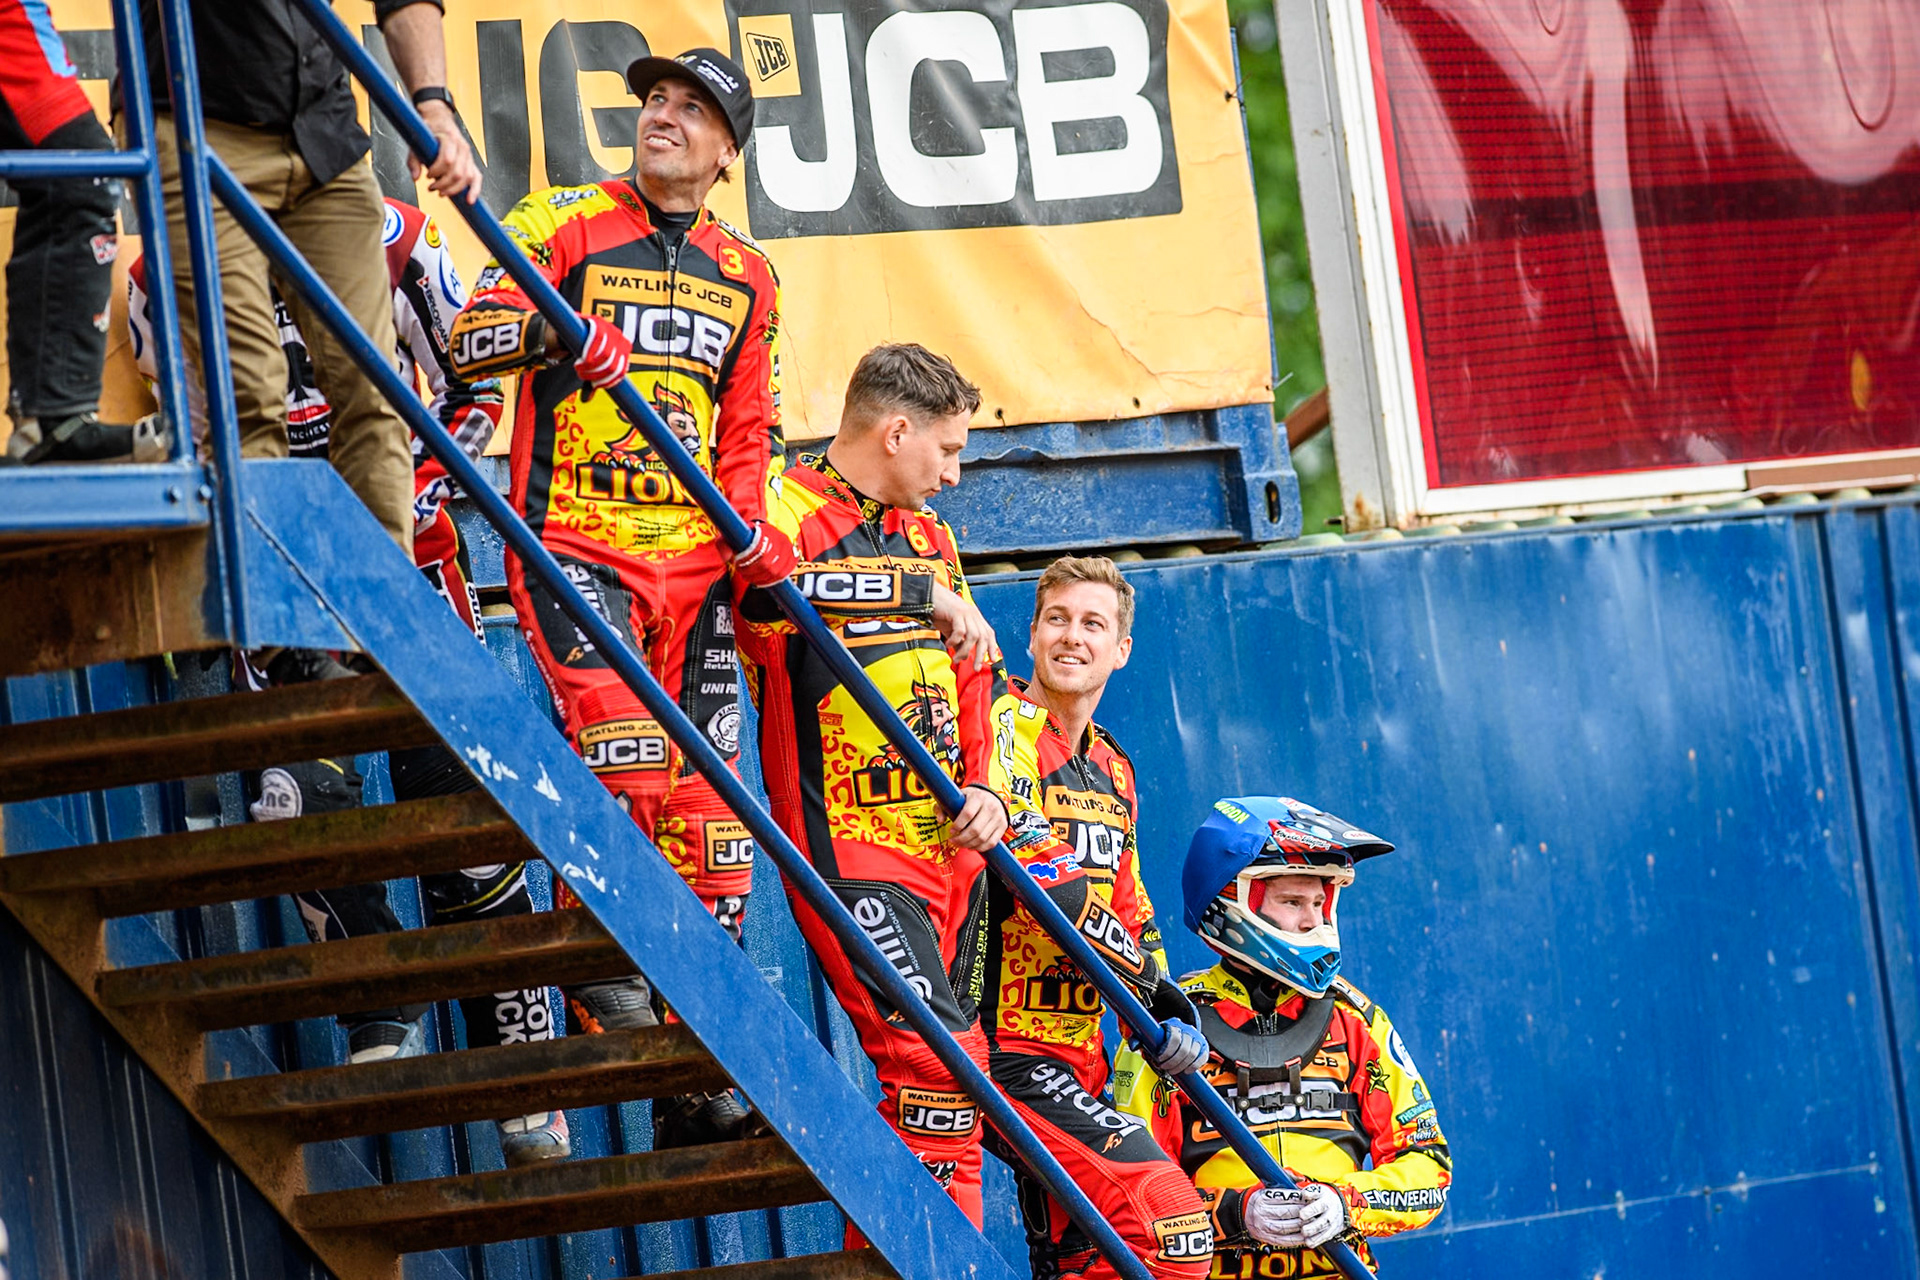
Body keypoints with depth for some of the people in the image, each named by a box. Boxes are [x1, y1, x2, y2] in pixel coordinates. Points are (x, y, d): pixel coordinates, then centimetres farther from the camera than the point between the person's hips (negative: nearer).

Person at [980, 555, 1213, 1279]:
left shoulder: (1113, 770, 18)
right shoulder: (1005, 730, -9)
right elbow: (1038, 875, -22)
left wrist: (1172, 1020, 7)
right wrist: (1151, 981, -18)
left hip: (1080, 1059, 9)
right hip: (1010, 1050, -9)